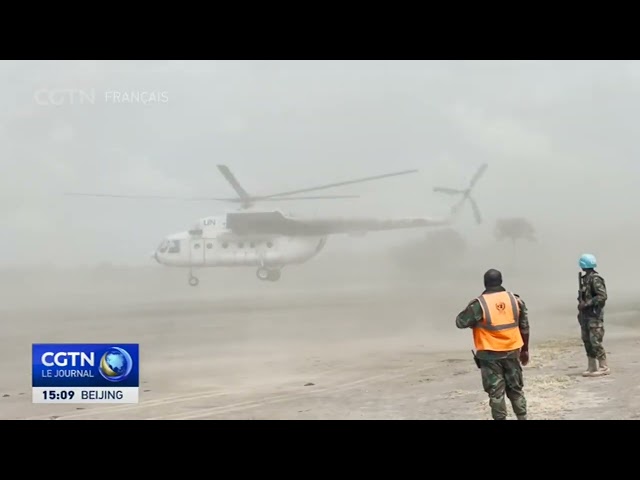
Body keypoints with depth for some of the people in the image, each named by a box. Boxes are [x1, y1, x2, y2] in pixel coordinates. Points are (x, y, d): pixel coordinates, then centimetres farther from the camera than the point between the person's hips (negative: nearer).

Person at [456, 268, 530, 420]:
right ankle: (522, 417, 21)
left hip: (490, 355, -4)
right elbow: (524, 328, 7)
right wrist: (525, 350, 18)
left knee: (496, 392, 4)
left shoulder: (479, 304, -13)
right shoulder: (516, 300, 0)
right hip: (512, 352, 4)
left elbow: (460, 322, -7)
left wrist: (476, 322, 13)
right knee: (516, 389, 16)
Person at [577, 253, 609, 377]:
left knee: (595, 341, -9)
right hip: (585, 314, 9)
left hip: (594, 314, -9)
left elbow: (602, 296, -22)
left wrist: (586, 304, -22)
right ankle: (592, 367, 15)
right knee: (587, 340, 9)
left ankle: (604, 367, -3)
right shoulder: (585, 278, 13)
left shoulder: (595, 279, -15)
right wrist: (581, 303, 3)